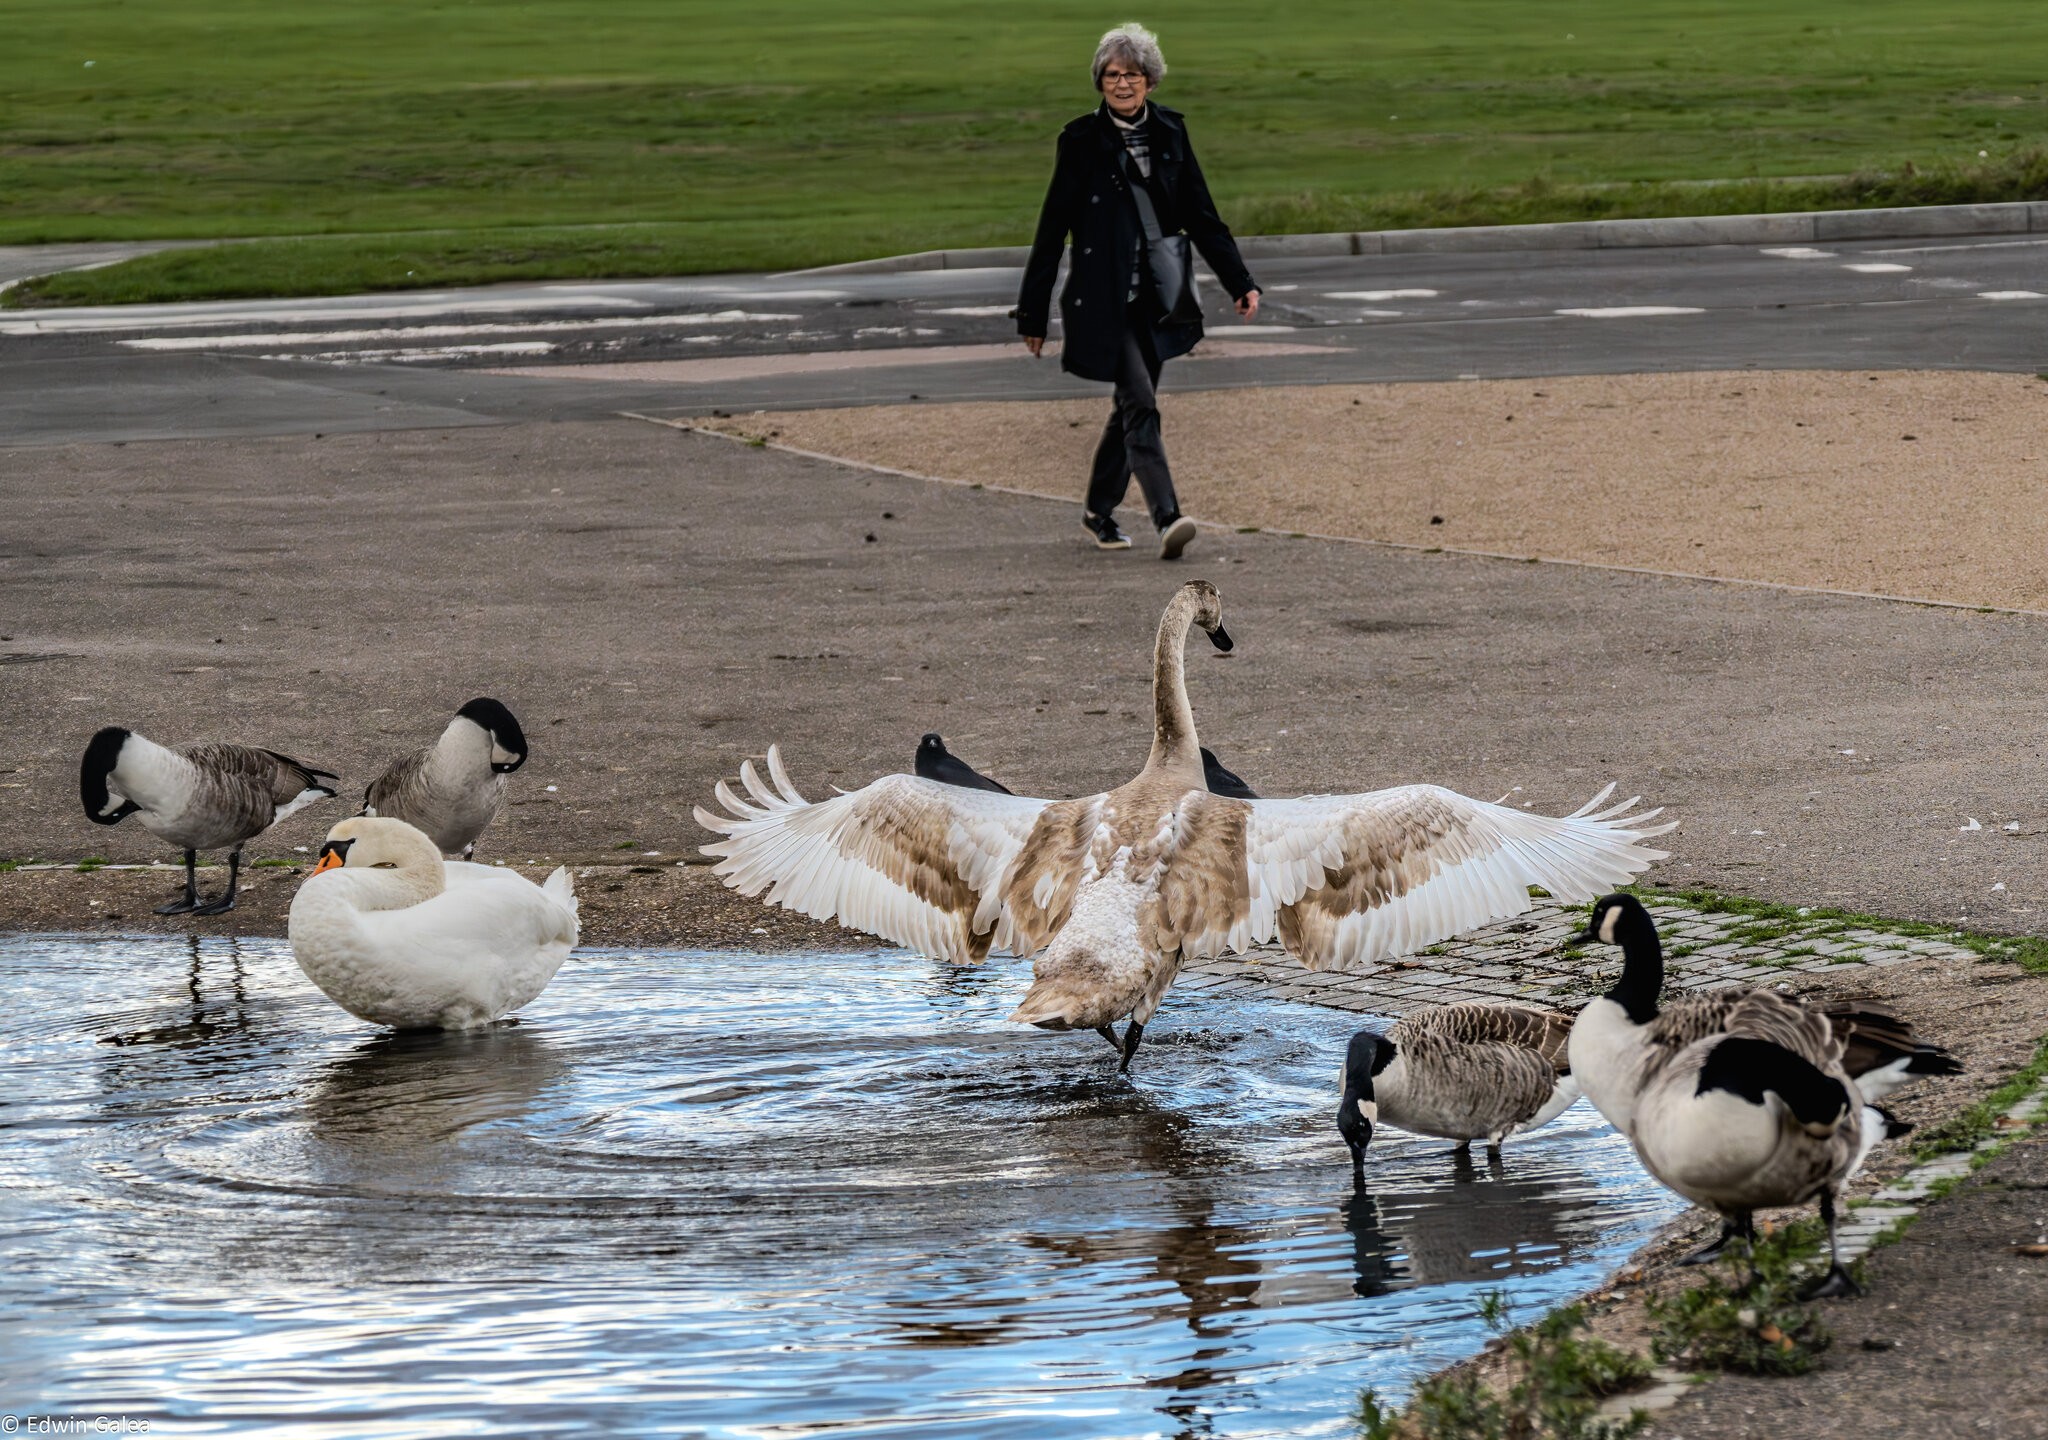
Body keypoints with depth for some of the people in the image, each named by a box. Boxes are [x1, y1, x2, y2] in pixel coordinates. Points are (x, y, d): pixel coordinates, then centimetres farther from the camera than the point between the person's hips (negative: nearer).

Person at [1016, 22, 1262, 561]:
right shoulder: (1082, 141, -6)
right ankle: (1168, 519, -23)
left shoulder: (1169, 132, 6)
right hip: (1105, 301, -5)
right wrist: (1033, 313, -2)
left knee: (1132, 406, 14)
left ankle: (1100, 511, 31)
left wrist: (1240, 282, 5)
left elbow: (1200, 215, 12)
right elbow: (1052, 229, -2)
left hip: (1157, 298, 5)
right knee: (1140, 405, -15)